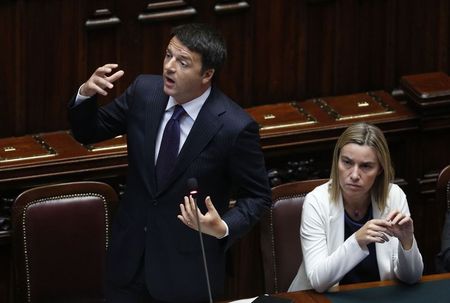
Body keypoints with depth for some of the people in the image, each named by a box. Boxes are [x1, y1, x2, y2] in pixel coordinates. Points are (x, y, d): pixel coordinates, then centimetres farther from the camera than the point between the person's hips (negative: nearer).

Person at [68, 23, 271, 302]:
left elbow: (257, 197, -8)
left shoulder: (235, 127, -19)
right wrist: (86, 94, -14)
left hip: (187, 271, -4)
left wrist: (223, 228, -27)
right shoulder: (145, 91, -6)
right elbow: (88, 132, 6)